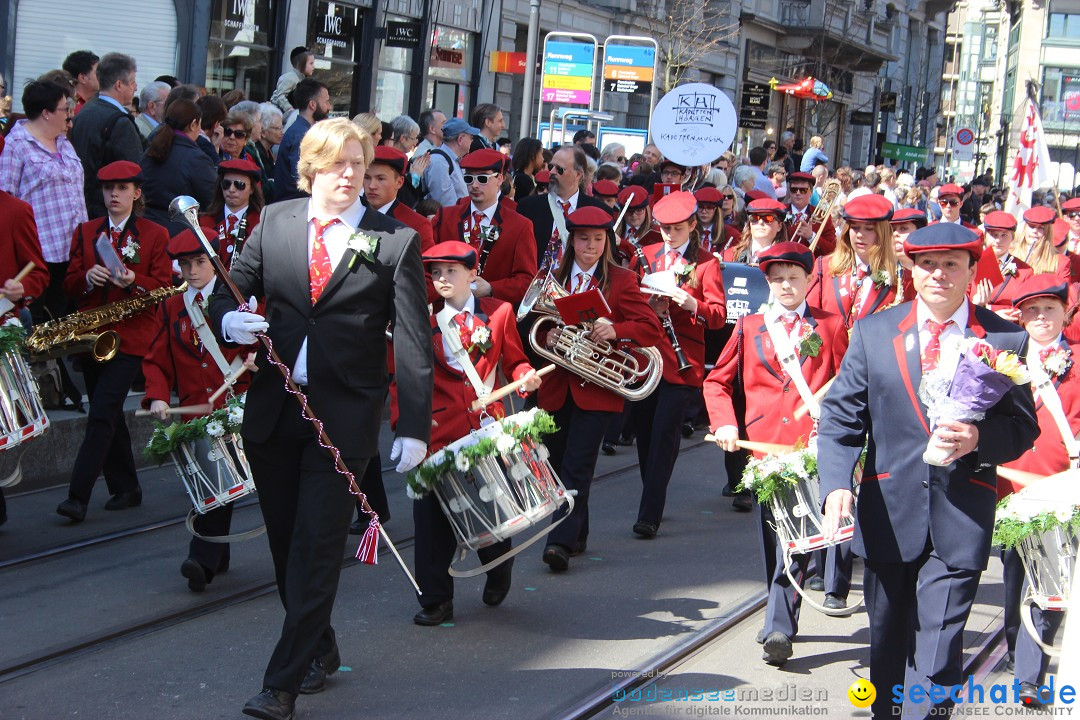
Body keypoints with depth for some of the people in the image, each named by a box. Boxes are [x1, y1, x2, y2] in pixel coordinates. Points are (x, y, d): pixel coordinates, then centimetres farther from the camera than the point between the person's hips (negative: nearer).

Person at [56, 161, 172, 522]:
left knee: (102, 415, -12)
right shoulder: (85, 232, 14)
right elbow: (70, 285, 10)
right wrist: (87, 278, -12)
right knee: (108, 416, 8)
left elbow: (163, 288, -1)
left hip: (130, 337, -4)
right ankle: (125, 489, 20)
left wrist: (133, 280, -19)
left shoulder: (155, 234, 5)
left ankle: (78, 496, -15)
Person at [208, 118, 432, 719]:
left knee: (316, 549, -5)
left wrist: (415, 426, -12)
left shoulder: (397, 241, -3)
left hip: (345, 417, -4)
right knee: (286, 543, 13)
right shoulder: (275, 221, 6)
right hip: (273, 409, 4)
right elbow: (229, 290, 11)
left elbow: (414, 341, -6)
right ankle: (320, 649, 32)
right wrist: (230, 319, -14)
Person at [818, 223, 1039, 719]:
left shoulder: (1004, 339, -1)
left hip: (961, 516, -2)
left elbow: (1024, 428, 2)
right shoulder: (874, 332, 3)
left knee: (937, 652, -7)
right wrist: (836, 484, -14)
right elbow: (840, 418, 1)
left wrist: (979, 438, -19)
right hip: (888, 510, 2)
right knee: (887, 640, 17)